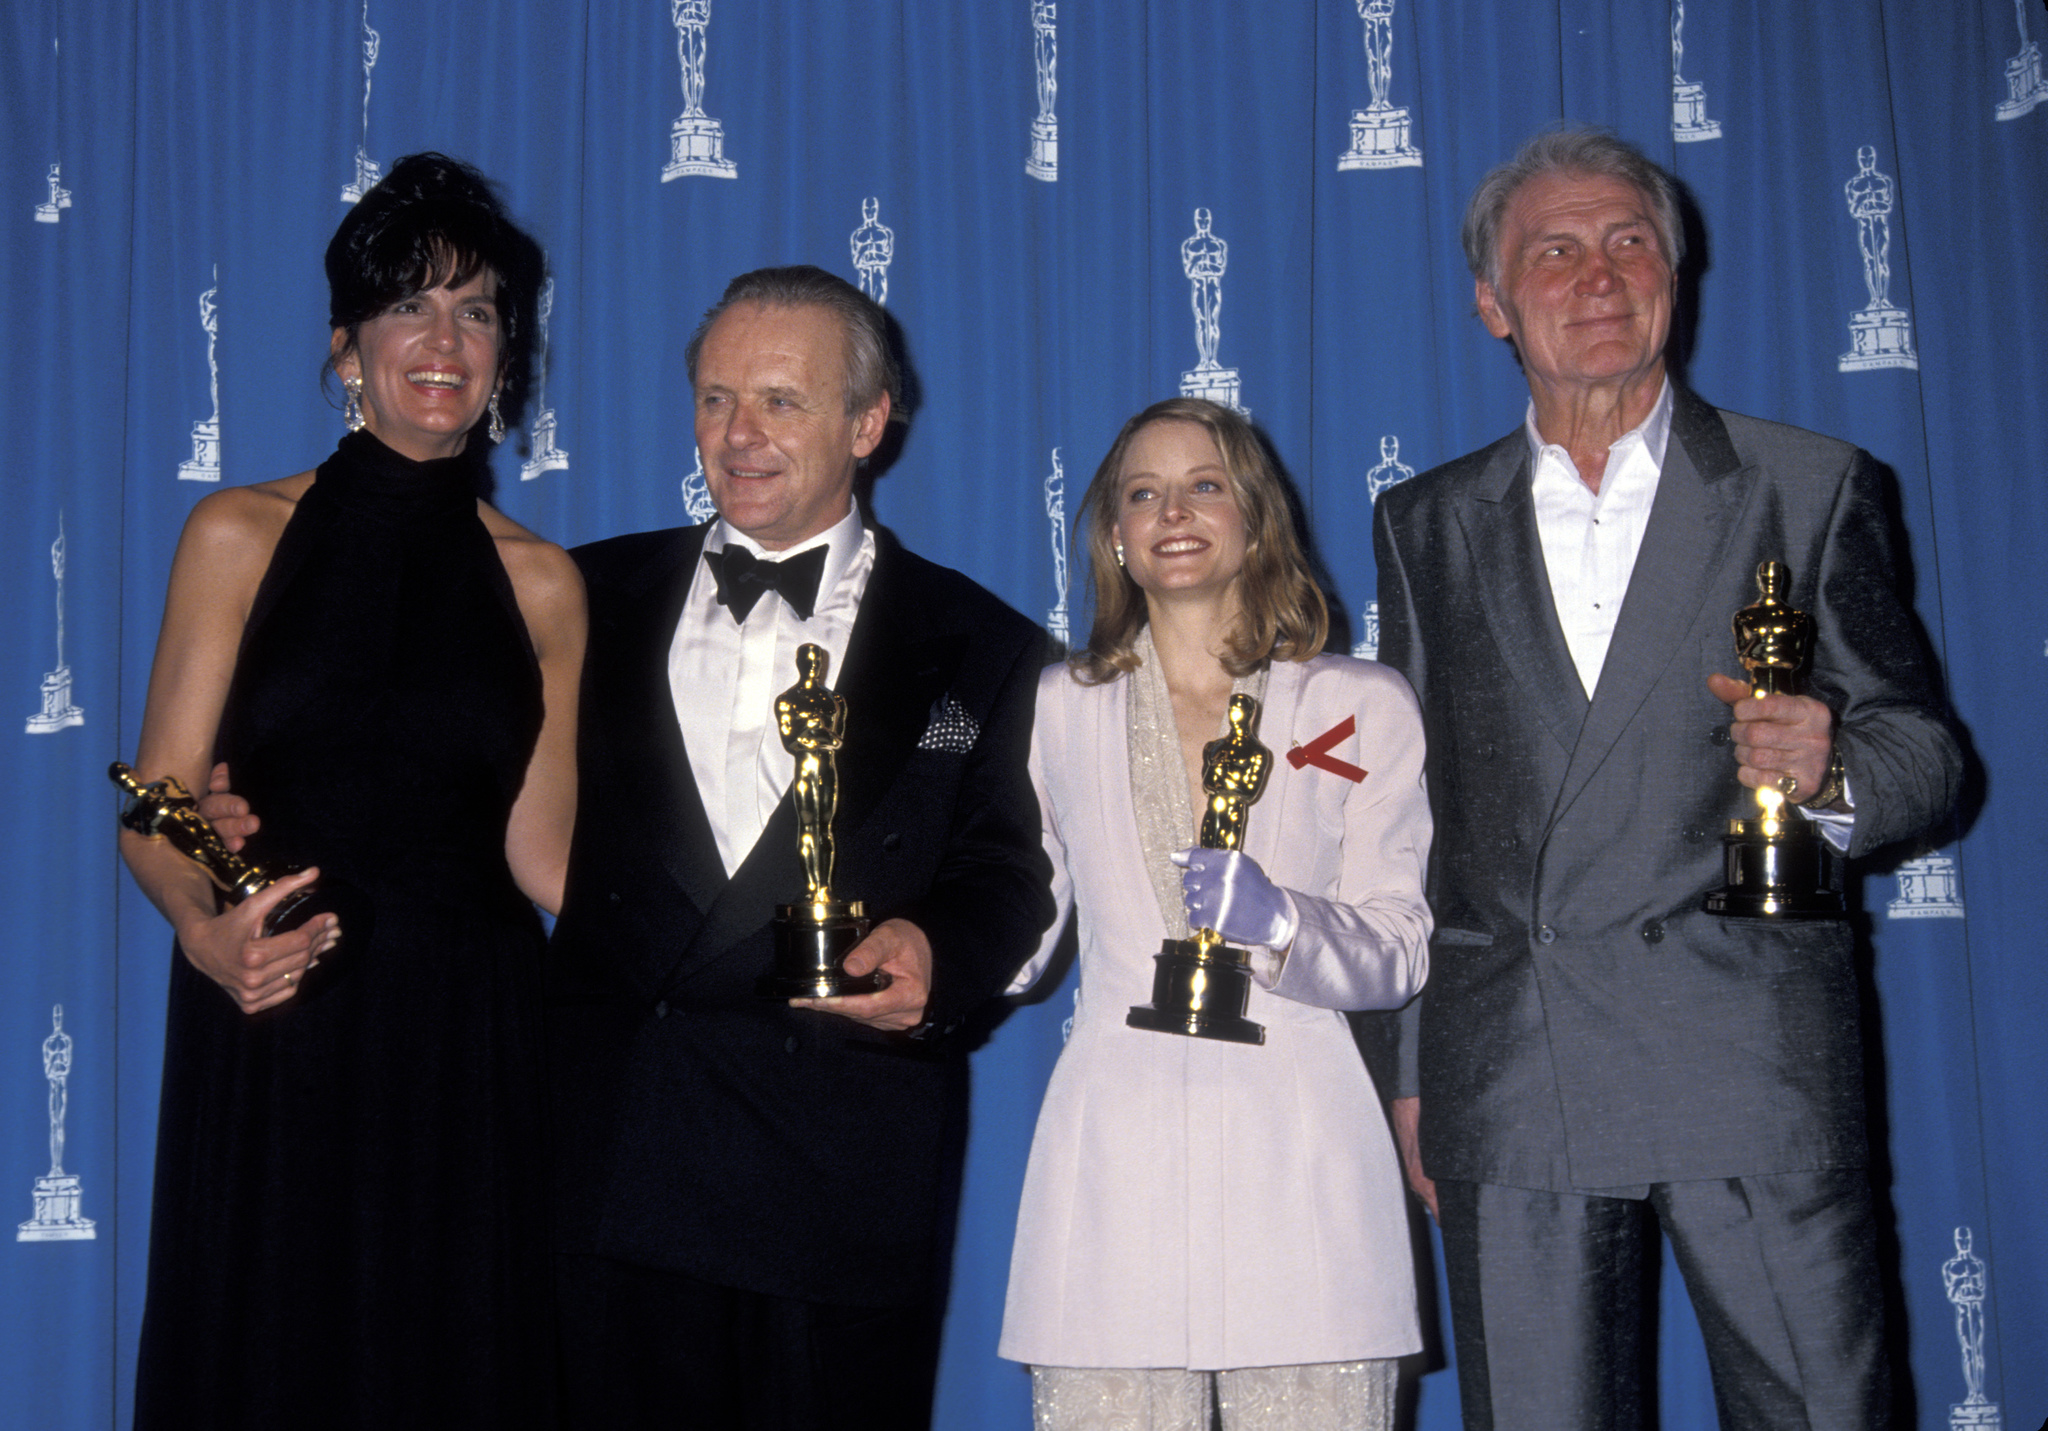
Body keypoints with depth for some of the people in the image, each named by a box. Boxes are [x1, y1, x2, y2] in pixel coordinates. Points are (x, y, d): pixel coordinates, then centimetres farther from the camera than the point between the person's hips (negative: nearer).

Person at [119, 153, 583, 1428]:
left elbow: (540, 847, 4)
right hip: (271, 1038, -1)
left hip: (468, 1047, 1)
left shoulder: (540, 582, 7)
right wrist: (206, 930, -21)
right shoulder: (241, 537, 3)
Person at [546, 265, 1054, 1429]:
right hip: (616, 1150, 2)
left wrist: (933, 951, -19)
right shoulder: (599, 595, 13)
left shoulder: (978, 650, 9)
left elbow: (1006, 875, 1)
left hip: (847, 1168, -1)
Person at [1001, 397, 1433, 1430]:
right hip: (1113, 1162, 1)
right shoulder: (1057, 710, 13)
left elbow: (1399, 953, 4)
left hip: (1298, 1159, 0)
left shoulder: (1365, 707, 9)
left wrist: (1277, 920, -13)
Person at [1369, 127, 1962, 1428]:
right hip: (1509, 1082, 2)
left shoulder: (1810, 489, 8)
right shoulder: (1428, 525, 14)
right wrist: (1404, 1071, 11)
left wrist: (1829, 776, -16)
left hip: (1755, 1067, -2)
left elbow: (1922, 747, 8)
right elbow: (1411, 811, 14)